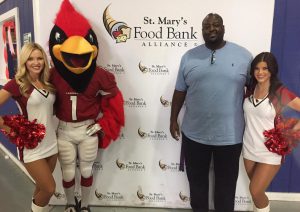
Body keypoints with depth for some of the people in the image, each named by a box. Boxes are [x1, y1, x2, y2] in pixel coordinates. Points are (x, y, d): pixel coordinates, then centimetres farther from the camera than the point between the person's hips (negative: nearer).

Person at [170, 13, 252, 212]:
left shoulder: (243, 55, -2)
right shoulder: (189, 57, 1)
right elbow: (180, 91, 6)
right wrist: (173, 119, 6)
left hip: (230, 135, -1)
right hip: (194, 134, 2)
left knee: (226, 182, 17)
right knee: (197, 179, 19)